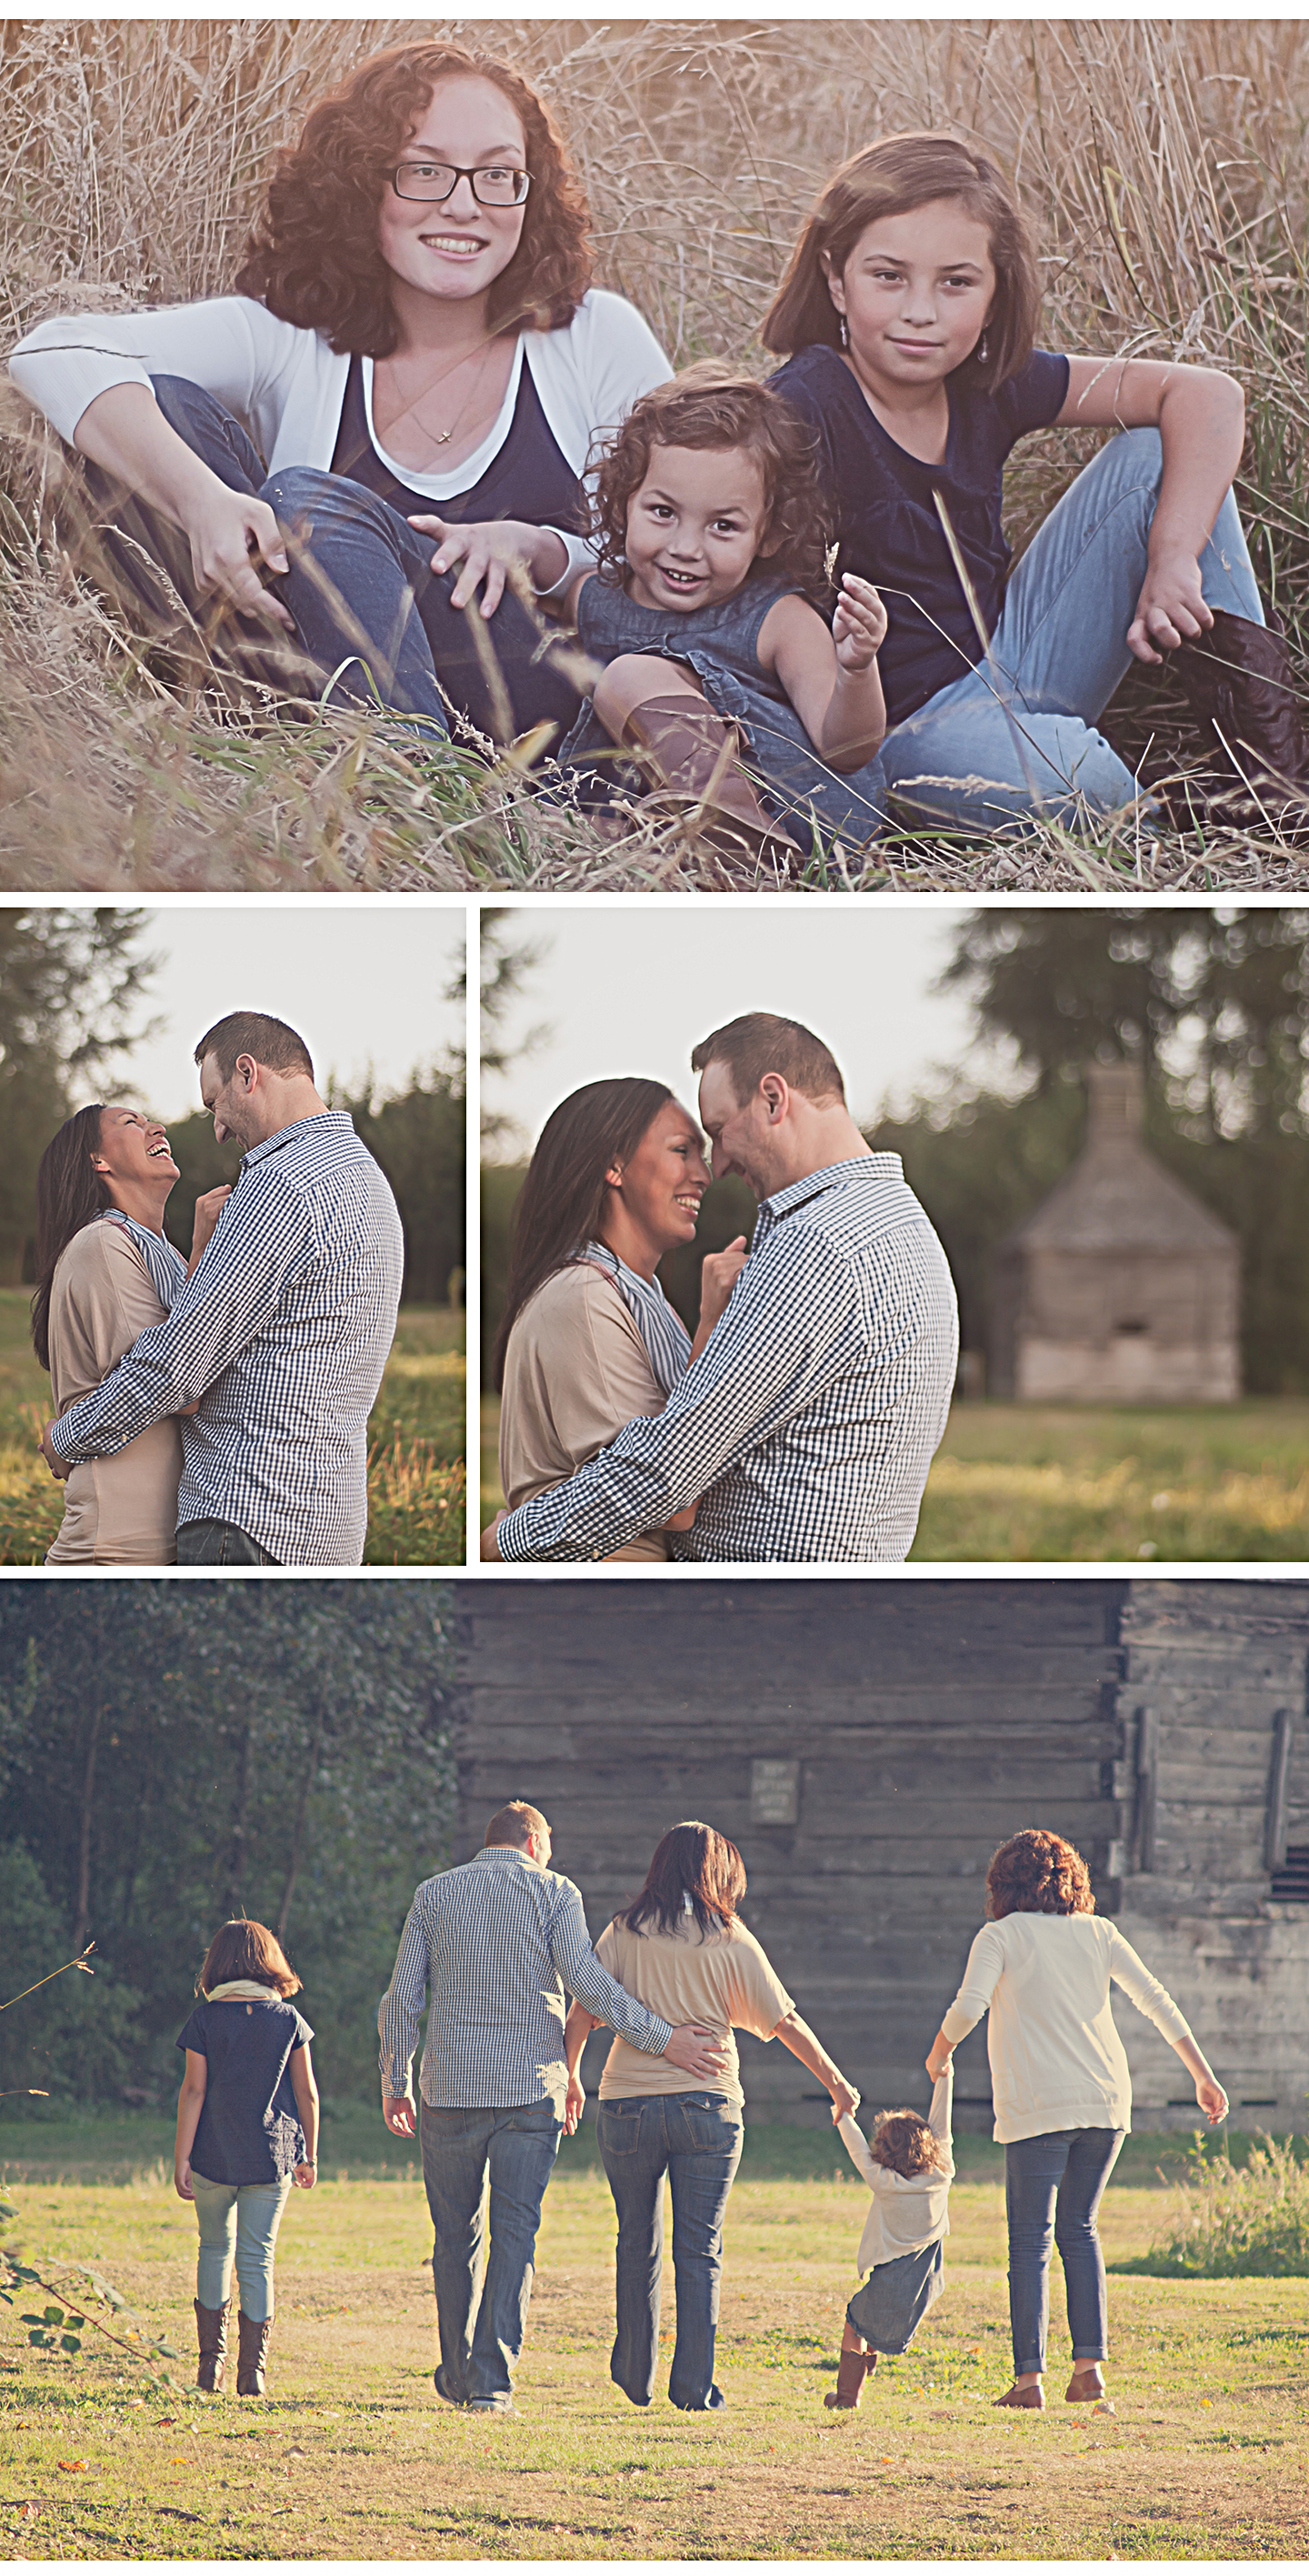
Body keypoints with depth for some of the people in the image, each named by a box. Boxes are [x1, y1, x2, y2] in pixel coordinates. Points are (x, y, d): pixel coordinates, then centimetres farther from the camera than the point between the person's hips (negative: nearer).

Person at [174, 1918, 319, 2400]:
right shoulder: (288, 2019, 1)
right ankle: (252, 2370, -2)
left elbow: (194, 2090, -6)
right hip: (272, 2158, 0)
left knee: (216, 2250, 17)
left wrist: (181, 2159, -4)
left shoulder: (206, 2019, -3)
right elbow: (306, 2093, 3)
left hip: (213, 2159, 0)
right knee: (257, 2260, 3)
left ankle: (211, 2360, 14)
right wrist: (309, 2155, 13)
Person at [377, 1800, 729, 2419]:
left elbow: (403, 1997, 5)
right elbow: (589, 1983, -10)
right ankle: (492, 2381, -10)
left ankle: (458, 2376, 22)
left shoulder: (434, 1894, 8)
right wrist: (663, 2040, -6)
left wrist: (394, 2083, 13)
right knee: (514, 2234, 0)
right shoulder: (554, 1893, 1)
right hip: (532, 2087, -2)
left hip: (451, 2086, 2)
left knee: (456, 2235, 13)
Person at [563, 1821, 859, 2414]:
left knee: (637, 2245, 15)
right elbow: (784, 2020, 1)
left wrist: (569, 2075, 11)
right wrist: (835, 2082, 9)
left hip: (629, 2104, 1)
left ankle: (636, 2377, 23)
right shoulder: (730, 1941, 0)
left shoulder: (625, 1932, 2)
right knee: (700, 2252, 4)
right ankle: (693, 2387, -1)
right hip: (708, 2108, -1)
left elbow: (583, 2009, -1)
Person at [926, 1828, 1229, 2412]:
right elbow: (1156, 2001, 7)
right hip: (1106, 2102, 4)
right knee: (1079, 2231, 17)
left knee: (1030, 2241, -1)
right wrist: (1203, 2076, 10)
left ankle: (1029, 2376, -7)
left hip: (1037, 2110, -4)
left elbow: (968, 2006, -14)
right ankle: (1089, 2364, 7)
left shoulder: (1001, 1936, 1)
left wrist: (938, 2054, 4)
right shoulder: (1098, 1933, 12)